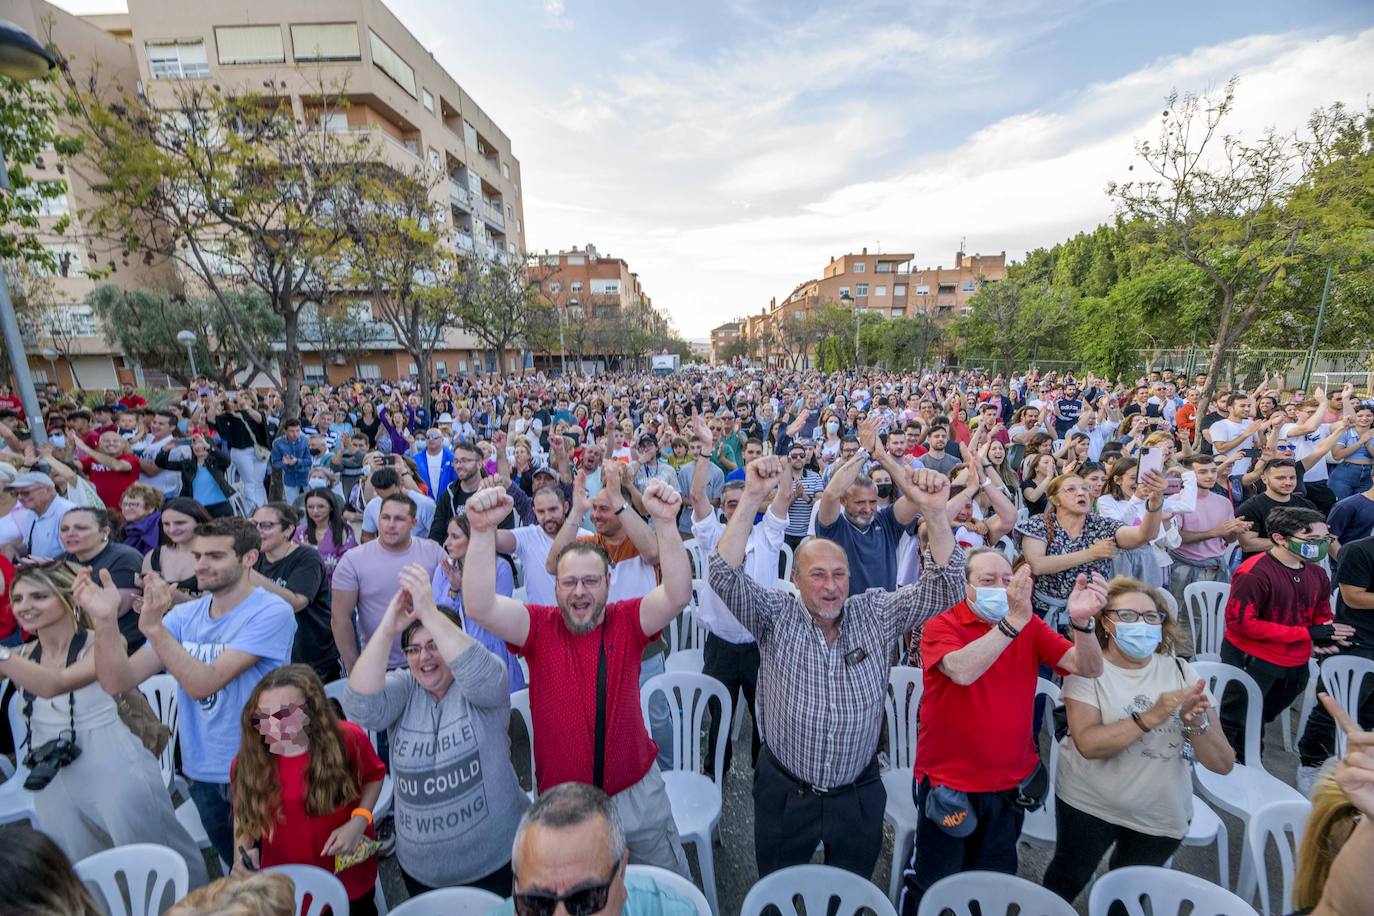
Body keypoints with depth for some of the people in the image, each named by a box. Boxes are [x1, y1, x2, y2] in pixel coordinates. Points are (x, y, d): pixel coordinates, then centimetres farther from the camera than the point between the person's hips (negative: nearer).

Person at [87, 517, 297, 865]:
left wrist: (154, 627, -31)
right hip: (203, 774, 6)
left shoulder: (271, 612, -21)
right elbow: (118, 681, -6)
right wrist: (105, 620, -17)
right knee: (237, 870, 26)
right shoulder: (184, 615, 0)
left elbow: (203, 683, -26)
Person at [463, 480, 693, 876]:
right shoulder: (539, 627, -14)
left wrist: (666, 522, -45)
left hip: (637, 791, 1)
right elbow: (480, 606, -30)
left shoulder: (628, 621, -14)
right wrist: (483, 530, -44)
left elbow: (678, 595, -31)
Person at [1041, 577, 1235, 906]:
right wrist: (1151, 717, -36)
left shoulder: (1180, 671, -7)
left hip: (1161, 815, 3)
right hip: (1089, 803, -2)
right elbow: (1088, 743, -28)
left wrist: (1195, 723, -27)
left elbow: (1224, 764, -9)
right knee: (1067, 881, 17)